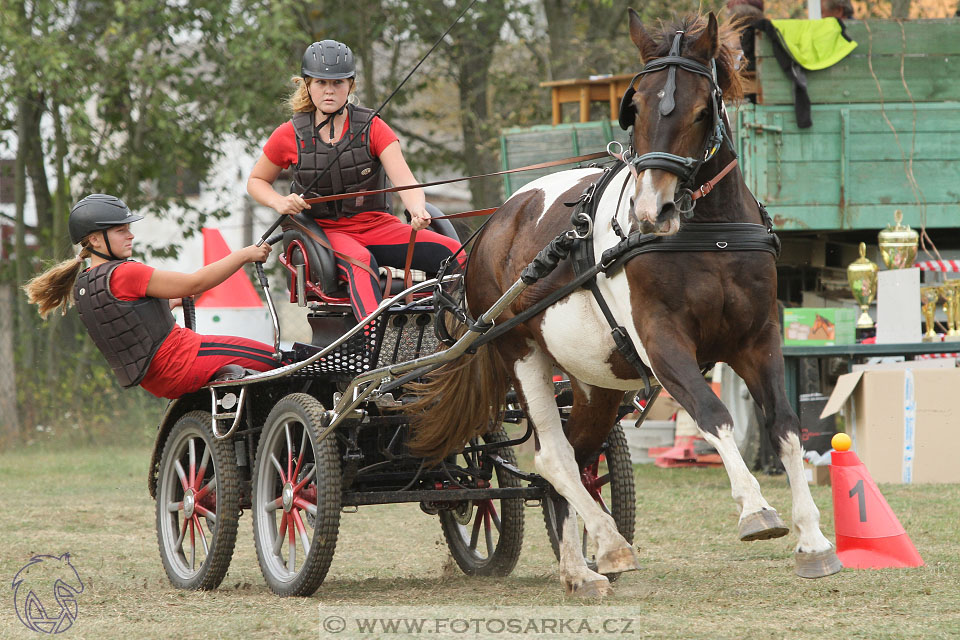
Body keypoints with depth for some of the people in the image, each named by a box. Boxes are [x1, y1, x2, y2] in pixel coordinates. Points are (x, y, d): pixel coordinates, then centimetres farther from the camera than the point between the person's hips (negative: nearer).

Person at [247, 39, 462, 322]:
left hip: (376, 225, 3)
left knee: (451, 252, -22)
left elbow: (404, 179, -11)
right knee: (360, 262, -40)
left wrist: (418, 211, -35)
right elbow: (256, 181, 17)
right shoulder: (290, 136, 2)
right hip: (324, 231, -3)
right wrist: (281, 203, -6)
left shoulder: (372, 127, 2)